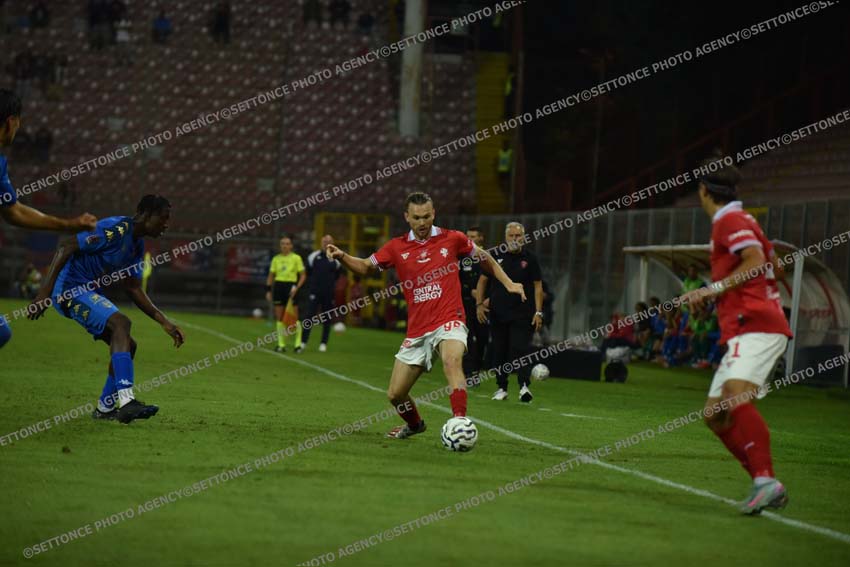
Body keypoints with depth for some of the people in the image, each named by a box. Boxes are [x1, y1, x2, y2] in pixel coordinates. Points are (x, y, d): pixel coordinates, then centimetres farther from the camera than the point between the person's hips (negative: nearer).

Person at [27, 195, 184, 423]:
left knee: (127, 345, 8)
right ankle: (126, 402, -35)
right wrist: (45, 291, -25)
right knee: (121, 324, -27)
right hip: (70, 288, -10)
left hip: (89, 292, 10)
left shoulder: (137, 245, 11)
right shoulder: (114, 229, -18)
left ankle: (105, 408, 18)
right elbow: (65, 248, -21)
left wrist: (164, 322, 10)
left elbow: (133, 289, 17)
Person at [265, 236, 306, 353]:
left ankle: (298, 343, 3)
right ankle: (281, 344, 9)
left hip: (290, 287, -4)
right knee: (279, 318, 4)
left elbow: (303, 275, 0)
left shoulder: (296, 258, 0)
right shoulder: (276, 259, 10)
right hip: (278, 286, 4)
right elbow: (271, 276, 14)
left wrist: (297, 287, -13)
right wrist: (268, 290, 6)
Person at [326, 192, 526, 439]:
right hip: (417, 329, 4)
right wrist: (342, 257, -4)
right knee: (395, 394, 5)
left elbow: (484, 258, 17)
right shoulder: (397, 247, 5)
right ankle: (414, 424, 38)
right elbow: (365, 267, 15)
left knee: (451, 361, -37)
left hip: (448, 321, -4)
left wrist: (508, 284, 13)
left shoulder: (452, 239, 1)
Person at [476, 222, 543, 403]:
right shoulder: (496, 257, 6)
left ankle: (524, 386, -22)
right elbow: (483, 280, 14)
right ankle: (502, 388, 16)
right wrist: (480, 304, 4)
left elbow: (538, 286, 3)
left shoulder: (529, 259, 2)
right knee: (499, 352, 6)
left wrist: (538, 312, -4)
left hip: (522, 313, -3)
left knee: (520, 349, -15)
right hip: (498, 312, 3)